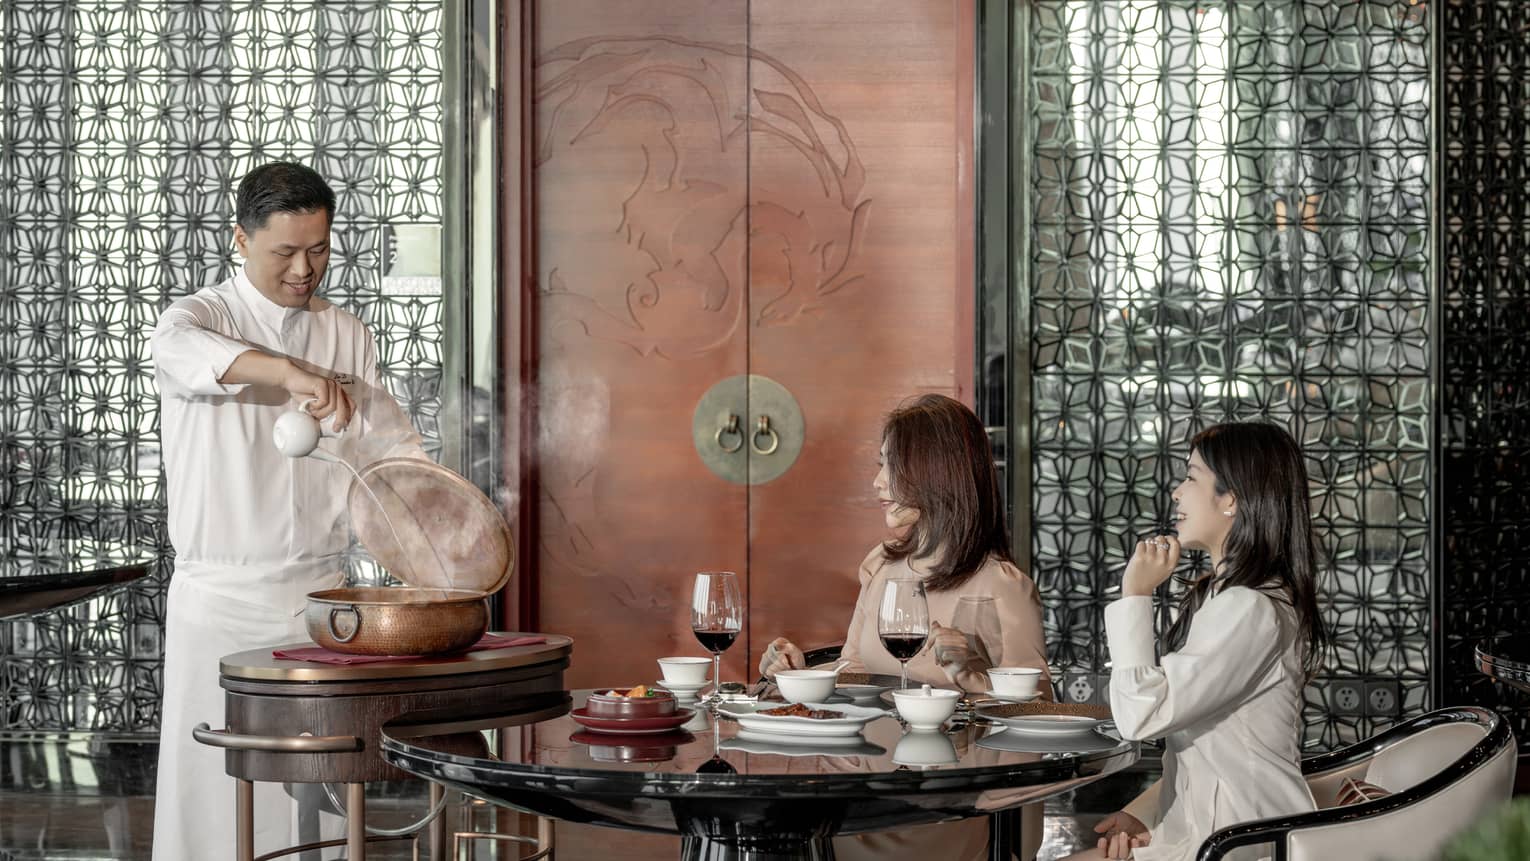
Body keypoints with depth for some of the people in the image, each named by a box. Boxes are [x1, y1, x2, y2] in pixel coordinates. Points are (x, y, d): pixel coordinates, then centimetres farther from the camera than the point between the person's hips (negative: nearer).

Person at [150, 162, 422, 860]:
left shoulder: (346, 336, 12)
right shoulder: (204, 317, -3)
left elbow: (388, 444, 16)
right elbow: (175, 347, -28)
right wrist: (288, 372, -43)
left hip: (320, 593, 4)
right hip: (222, 595, -4)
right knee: (217, 783, -4)